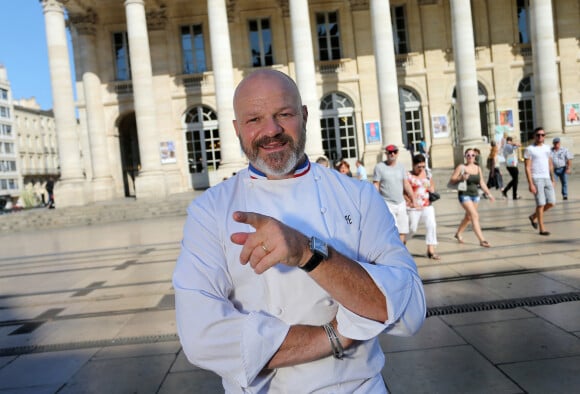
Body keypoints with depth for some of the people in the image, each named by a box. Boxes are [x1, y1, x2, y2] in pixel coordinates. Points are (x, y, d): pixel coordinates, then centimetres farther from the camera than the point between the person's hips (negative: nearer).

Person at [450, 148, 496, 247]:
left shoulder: (478, 168, 8)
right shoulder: (461, 167, -7)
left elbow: (482, 183, 14)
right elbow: (452, 180, -7)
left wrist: (488, 194, 9)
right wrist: (461, 178, -24)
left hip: (475, 195, 6)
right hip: (464, 195, -6)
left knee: (468, 217, 17)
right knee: (475, 216, -14)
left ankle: (458, 234, 38)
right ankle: (482, 240, -14)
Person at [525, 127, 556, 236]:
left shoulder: (547, 148, 15)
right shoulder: (529, 149, -4)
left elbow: (550, 165, 20)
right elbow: (527, 168, -9)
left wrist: (552, 180, 15)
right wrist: (530, 184, -15)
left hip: (547, 179, 6)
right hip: (536, 179, -6)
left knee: (551, 203, 3)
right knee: (541, 204, -6)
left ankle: (533, 216, 25)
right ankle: (542, 229, 3)